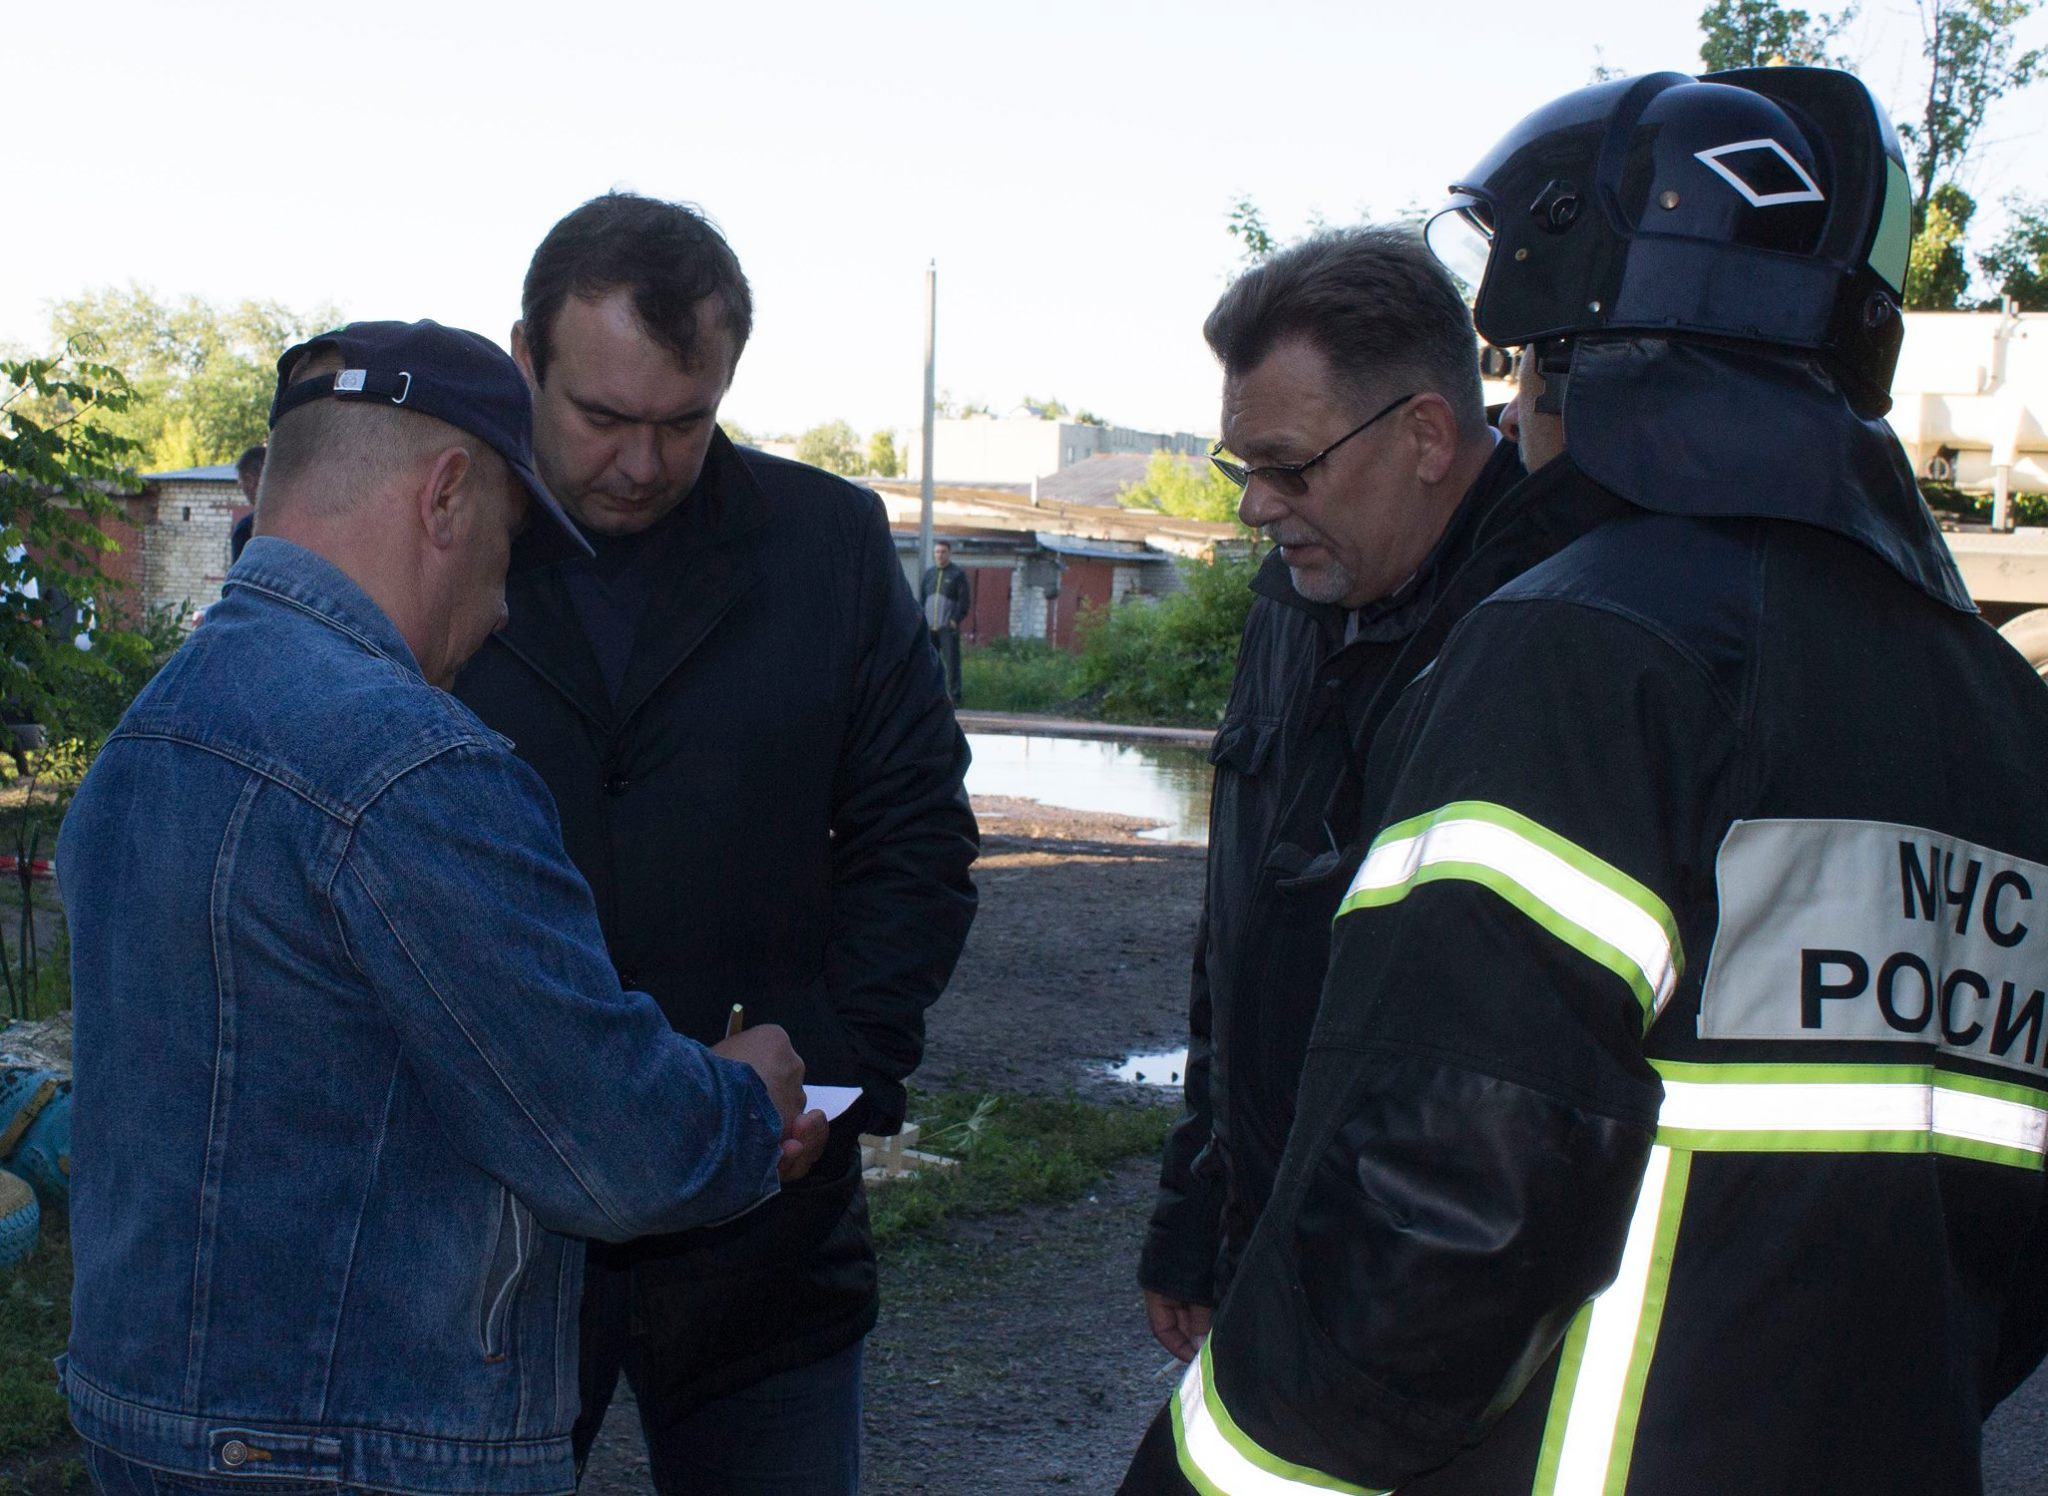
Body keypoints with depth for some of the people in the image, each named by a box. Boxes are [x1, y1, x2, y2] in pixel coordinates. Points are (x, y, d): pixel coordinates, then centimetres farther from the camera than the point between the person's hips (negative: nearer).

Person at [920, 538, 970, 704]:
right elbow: (921, 598, 19)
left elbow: (964, 601, -3)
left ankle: (954, 698, -4)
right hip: (929, 628, 5)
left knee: (951, 664, -5)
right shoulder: (929, 573, 17)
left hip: (948, 628, -5)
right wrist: (921, 620, 7)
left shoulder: (958, 574, 2)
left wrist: (955, 620, -13)